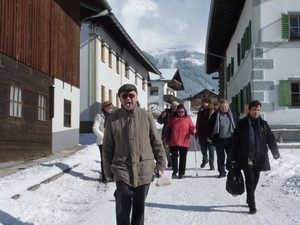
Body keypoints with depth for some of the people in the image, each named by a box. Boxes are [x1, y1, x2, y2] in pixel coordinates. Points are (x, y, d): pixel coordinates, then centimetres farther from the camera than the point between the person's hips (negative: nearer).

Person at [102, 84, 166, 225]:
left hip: (144, 170, 1)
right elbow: (107, 148, 3)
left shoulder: (147, 116, -2)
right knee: (123, 208, -5)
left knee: (139, 206, 14)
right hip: (123, 171, -1)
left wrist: (161, 164, 4)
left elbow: (157, 142, 5)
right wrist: (108, 171, 4)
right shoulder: (113, 119, -3)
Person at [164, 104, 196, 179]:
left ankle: (181, 173, 17)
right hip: (173, 142, 0)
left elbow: (192, 127, 6)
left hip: (184, 142, 0)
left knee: (183, 158, 6)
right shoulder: (172, 118, 6)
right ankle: (174, 170, 22)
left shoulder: (187, 118, 5)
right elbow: (167, 129, 10)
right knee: (174, 156, 2)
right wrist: (166, 139, 8)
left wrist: (193, 130, -17)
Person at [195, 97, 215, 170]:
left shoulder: (213, 111, -6)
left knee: (211, 150, 2)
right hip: (202, 134, 4)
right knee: (203, 148, 14)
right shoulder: (201, 111, 7)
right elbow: (198, 123, 11)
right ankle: (205, 160, 40)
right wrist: (197, 133, 7)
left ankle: (212, 165, 11)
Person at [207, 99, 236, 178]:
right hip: (219, 139, -1)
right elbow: (210, 126, 2)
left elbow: (235, 125, 14)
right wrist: (209, 137, -2)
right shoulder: (215, 115, 1)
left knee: (231, 154, 3)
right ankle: (222, 171, 13)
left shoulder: (231, 114, 8)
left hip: (229, 138, 1)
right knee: (220, 156, 4)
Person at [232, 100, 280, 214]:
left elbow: (271, 139, 7)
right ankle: (252, 206, -2)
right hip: (246, 158, -4)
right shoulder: (242, 124, -2)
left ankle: (249, 199, 33)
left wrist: (275, 152, -6)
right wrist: (234, 157, -4)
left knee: (255, 180, 12)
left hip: (259, 157, 4)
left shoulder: (263, 124, 7)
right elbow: (235, 141, -1)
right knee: (250, 180, -8)